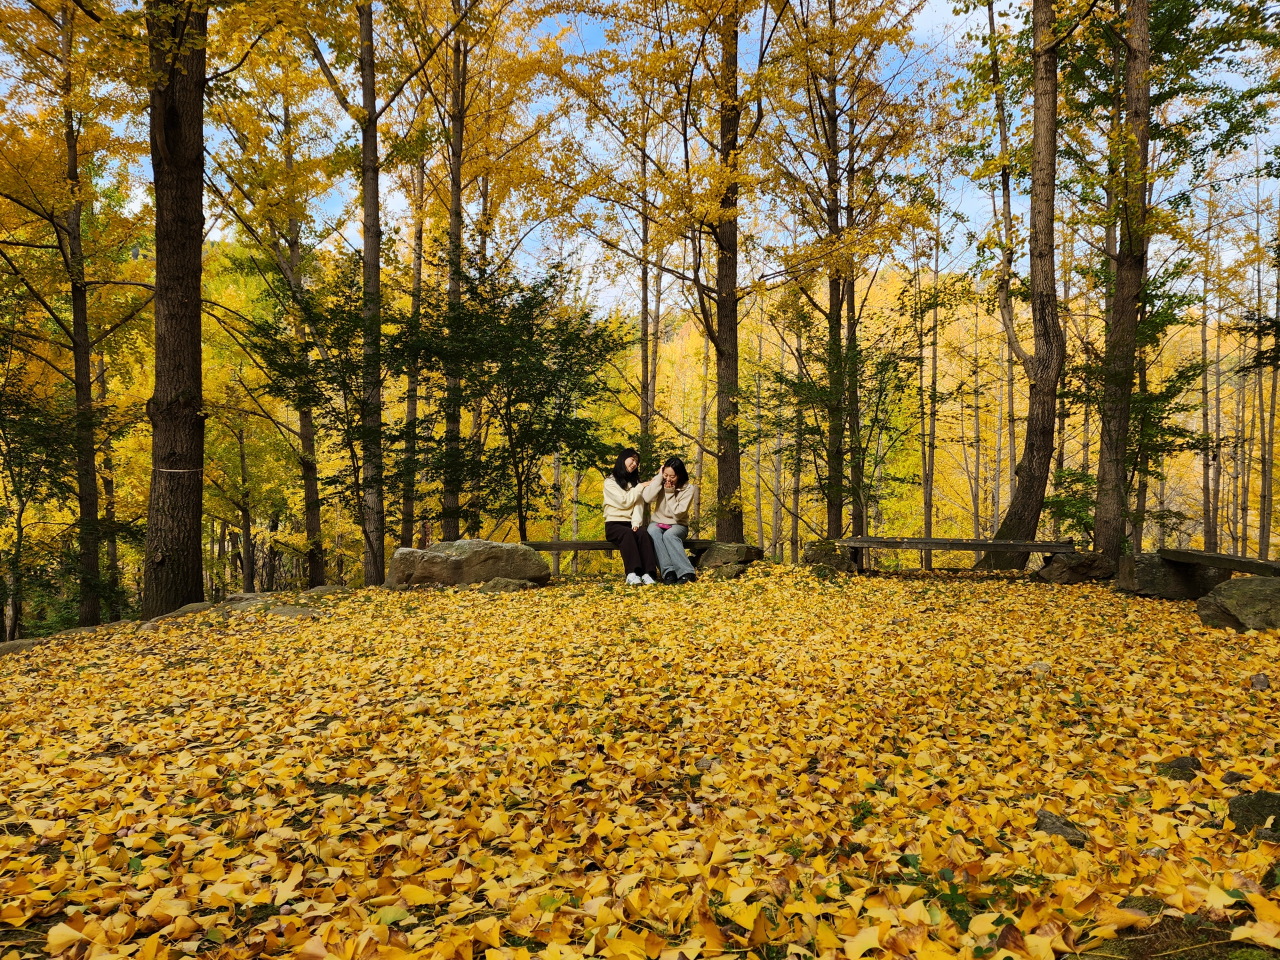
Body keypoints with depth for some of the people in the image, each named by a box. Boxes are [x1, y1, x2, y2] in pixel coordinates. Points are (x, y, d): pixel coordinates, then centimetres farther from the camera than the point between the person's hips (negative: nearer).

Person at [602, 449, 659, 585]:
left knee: (643, 533, -31)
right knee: (627, 534, -37)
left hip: (631, 524, 4)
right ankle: (632, 573, -50)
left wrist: (636, 523, -15)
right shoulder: (610, 481, 4)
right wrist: (640, 488, 0)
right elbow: (625, 501, -9)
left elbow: (639, 504, 4)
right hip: (614, 524, -4)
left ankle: (647, 573, -45)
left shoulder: (635, 482, 20)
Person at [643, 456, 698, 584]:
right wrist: (659, 477, -18)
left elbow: (678, 514, -17)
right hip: (658, 523, 2)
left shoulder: (688, 489, -9)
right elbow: (647, 498, -21)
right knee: (653, 532, -34)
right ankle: (668, 572, -42)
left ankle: (687, 573, -42)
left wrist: (670, 492, -19)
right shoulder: (659, 482, -1)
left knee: (669, 535, -37)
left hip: (677, 525, -2)